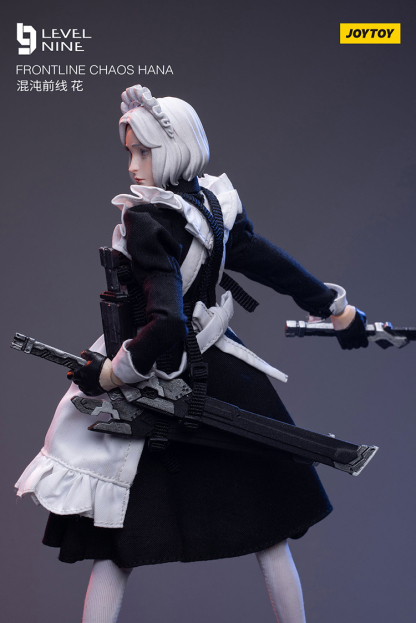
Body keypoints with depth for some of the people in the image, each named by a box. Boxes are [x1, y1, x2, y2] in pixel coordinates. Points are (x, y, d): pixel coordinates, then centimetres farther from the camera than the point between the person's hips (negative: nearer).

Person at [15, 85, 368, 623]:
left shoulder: (147, 220, -22)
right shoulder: (217, 202, -2)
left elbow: (164, 328, -30)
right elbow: (277, 265, 8)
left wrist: (107, 374, -17)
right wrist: (341, 310, 21)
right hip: (223, 378, 6)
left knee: (113, 543, 8)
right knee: (268, 529, 17)